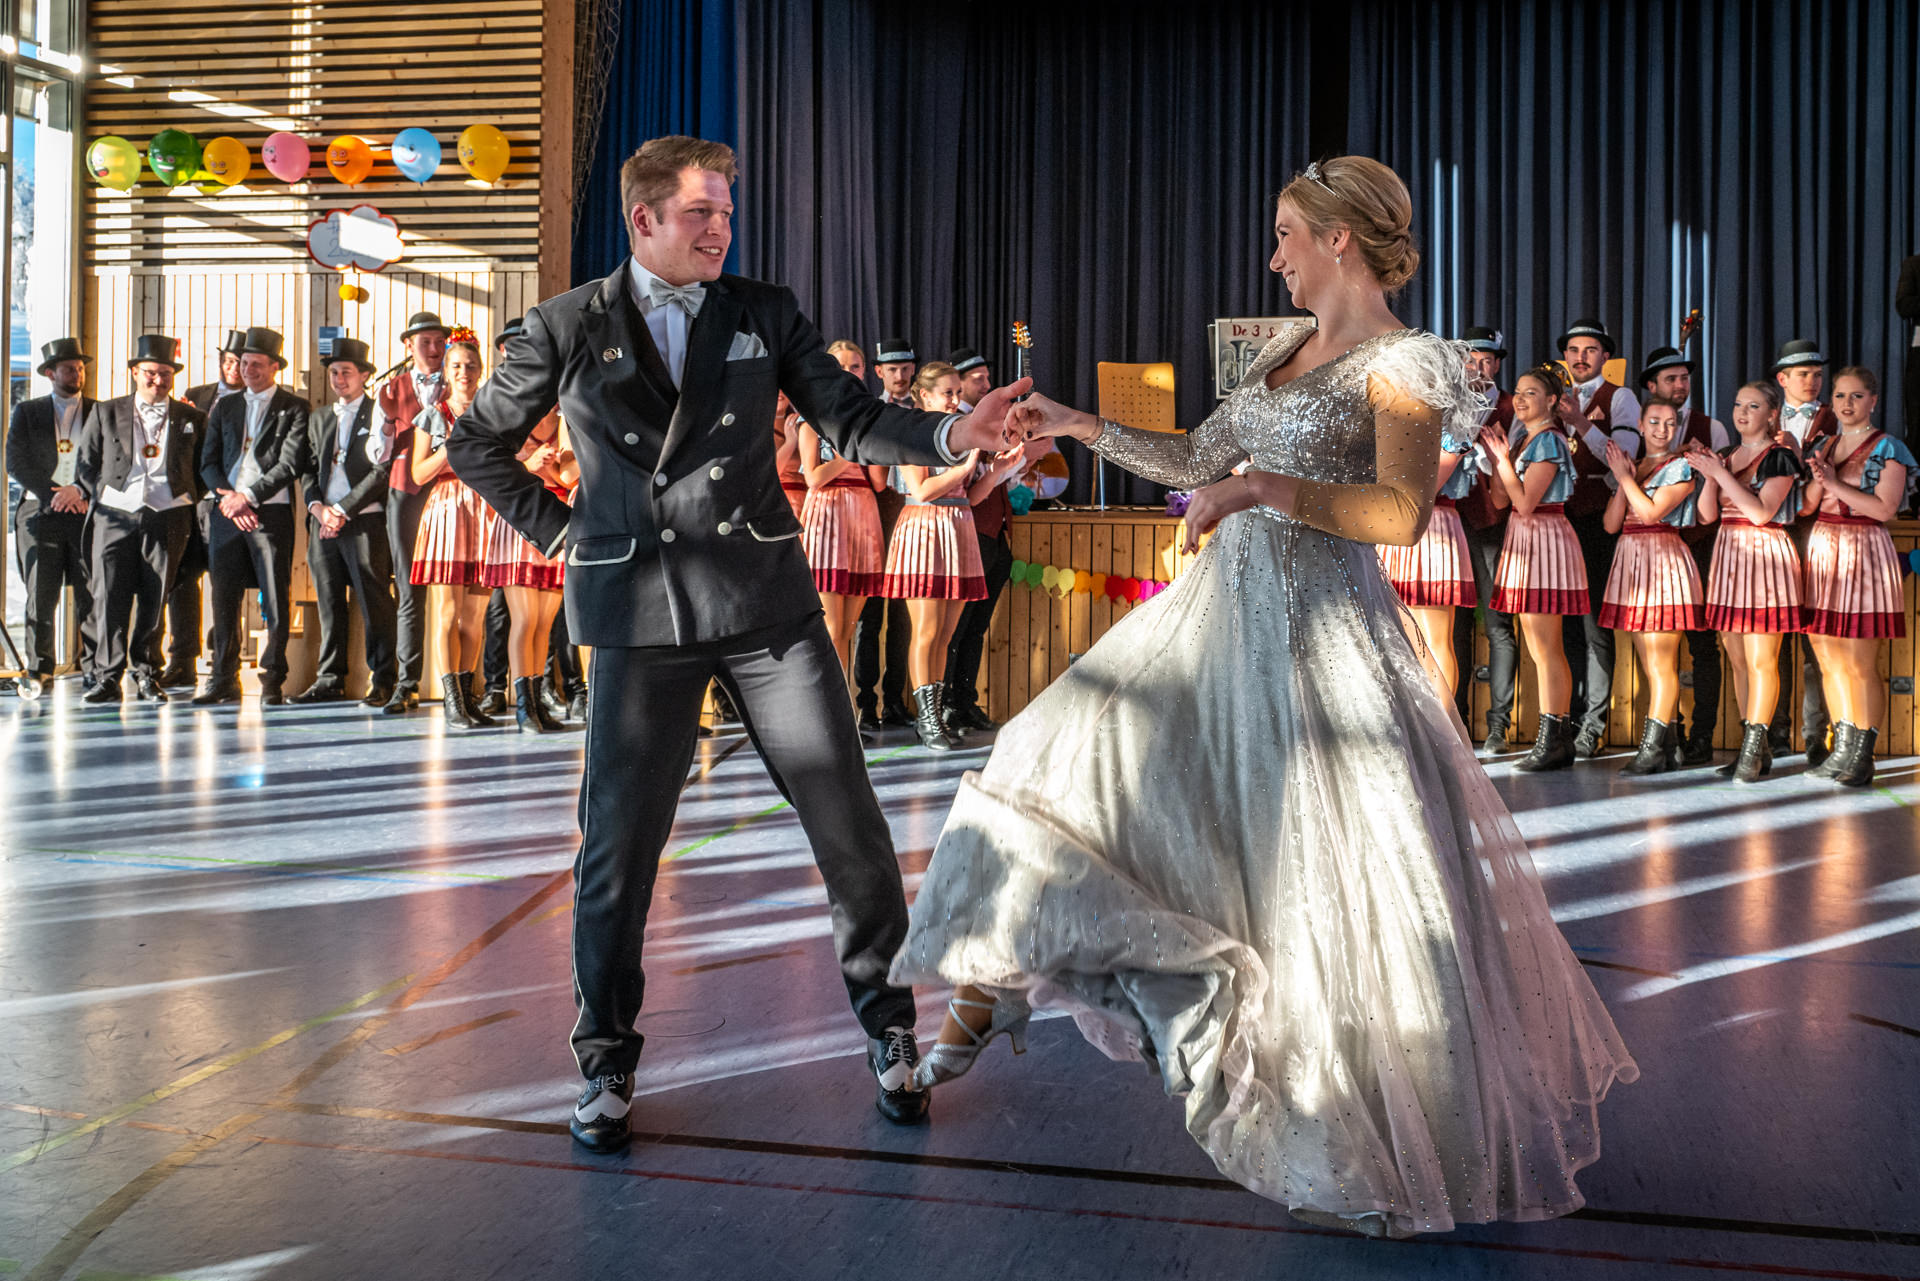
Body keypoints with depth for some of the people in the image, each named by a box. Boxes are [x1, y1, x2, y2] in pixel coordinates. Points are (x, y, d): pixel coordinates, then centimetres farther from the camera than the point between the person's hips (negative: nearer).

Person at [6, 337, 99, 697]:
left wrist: (79, 490, -11)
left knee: (92, 595, -3)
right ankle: (38, 671, 3)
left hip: (88, 512, 0)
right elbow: (16, 463, 4)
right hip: (40, 513, 0)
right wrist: (54, 494, -9)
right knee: (40, 596, -3)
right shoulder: (27, 412, 12)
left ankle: (95, 668, 4)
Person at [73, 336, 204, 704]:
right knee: (109, 597, -4)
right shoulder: (106, 413, 11)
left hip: (167, 518, 0)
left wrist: (191, 502, 2)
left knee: (155, 600, 2)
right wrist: (95, 497, 1)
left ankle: (147, 676, 12)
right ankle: (108, 679, 1)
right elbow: (86, 463, 14)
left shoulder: (190, 418, 10)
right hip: (116, 515, 0)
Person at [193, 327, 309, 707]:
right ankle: (224, 680, 12)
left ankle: (273, 681, 4)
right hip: (226, 514, 4)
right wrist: (226, 499, -6)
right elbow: (208, 461, 12)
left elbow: (290, 463, -7)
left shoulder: (295, 408, 4)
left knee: (276, 599, -4)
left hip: (271, 513, -4)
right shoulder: (225, 407, 18)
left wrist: (248, 496, -15)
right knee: (224, 597, 5)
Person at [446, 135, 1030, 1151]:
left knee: (851, 828, 2)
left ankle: (887, 1027, 22)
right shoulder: (567, 329, 5)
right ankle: (606, 1062, 23)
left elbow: (851, 420, 1)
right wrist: (555, 528, 6)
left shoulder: (764, 315, 9)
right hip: (638, 614, -1)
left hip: (765, 603, 1)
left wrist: (953, 434, -17)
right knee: (619, 844, 3)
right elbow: (476, 444, 16)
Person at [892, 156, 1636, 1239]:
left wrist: (1262, 486, -27)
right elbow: (1199, 459, 20)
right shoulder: (1289, 349, 14)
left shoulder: (1403, 362, -9)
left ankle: (1418, 1144, 19)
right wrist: (1083, 428, 18)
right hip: (1222, 613, 8)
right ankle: (990, 983, 21)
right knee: (1068, 754, 7)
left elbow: (1401, 513, -23)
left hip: (1316, 632, -8)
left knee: (1339, 877, -2)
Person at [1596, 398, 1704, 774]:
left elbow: (1652, 511, -14)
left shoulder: (1681, 467, -1)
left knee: (1661, 662, -8)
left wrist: (1624, 476, -5)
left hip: (1664, 561, -7)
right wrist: (1622, 479, -2)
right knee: (1649, 664, 8)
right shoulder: (1631, 465, 17)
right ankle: (1669, 747, 14)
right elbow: (1612, 524, 9)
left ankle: (1653, 748, -7)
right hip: (1631, 562, 7)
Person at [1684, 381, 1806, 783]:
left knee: (1760, 659, -8)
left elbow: (1761, 512, -16)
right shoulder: (1725, 455, 14)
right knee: (1737, 658, 8)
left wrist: (1720, 473, -16)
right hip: (1729, 554, 7)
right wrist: (1709, 473, -6)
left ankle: (1754, 752, -5)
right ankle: (1756, 749, 16)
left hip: (1766, 556, -7)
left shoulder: (1779, 457, -4)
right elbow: (1708, 513, 8)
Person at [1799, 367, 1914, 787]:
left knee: (1861, 662, -6)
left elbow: (1885, 508, -12)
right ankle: (1842, 749, 17)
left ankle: (1862, 756, 0)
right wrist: (1818, 480, -6)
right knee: (1830, 658, 8)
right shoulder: (1827, 445, 15)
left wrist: (1836, 484, -15)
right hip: (1823, 548, 6)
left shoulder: (1887, 448, -3)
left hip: (1863, 551, -6)